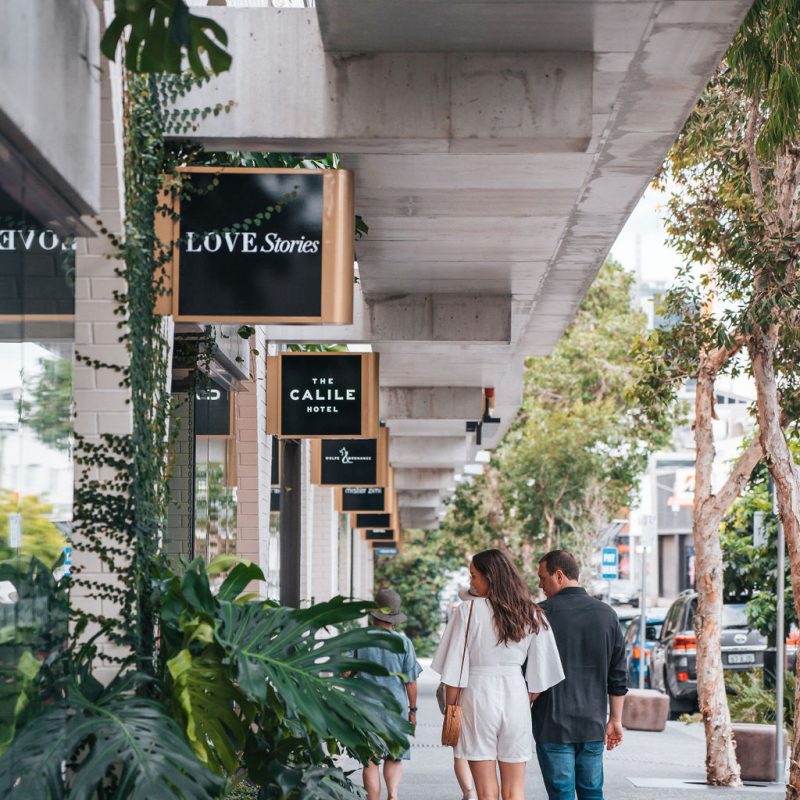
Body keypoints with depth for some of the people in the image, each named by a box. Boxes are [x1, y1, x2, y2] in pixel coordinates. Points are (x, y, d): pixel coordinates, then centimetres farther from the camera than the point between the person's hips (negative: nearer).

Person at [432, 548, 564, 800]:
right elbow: (539, 675, 5)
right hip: (516, 698, 3)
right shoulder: (532, 615, 4)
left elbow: (454, 669, -8)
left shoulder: (469, 610, -8)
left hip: (478, 696, -3)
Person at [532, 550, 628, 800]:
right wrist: (615, 720, 15)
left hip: (553, 724, -4)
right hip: (593, 724, 4)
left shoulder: (542, 613, -8)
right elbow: (618, 676, 8)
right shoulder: (606, 614, 5)